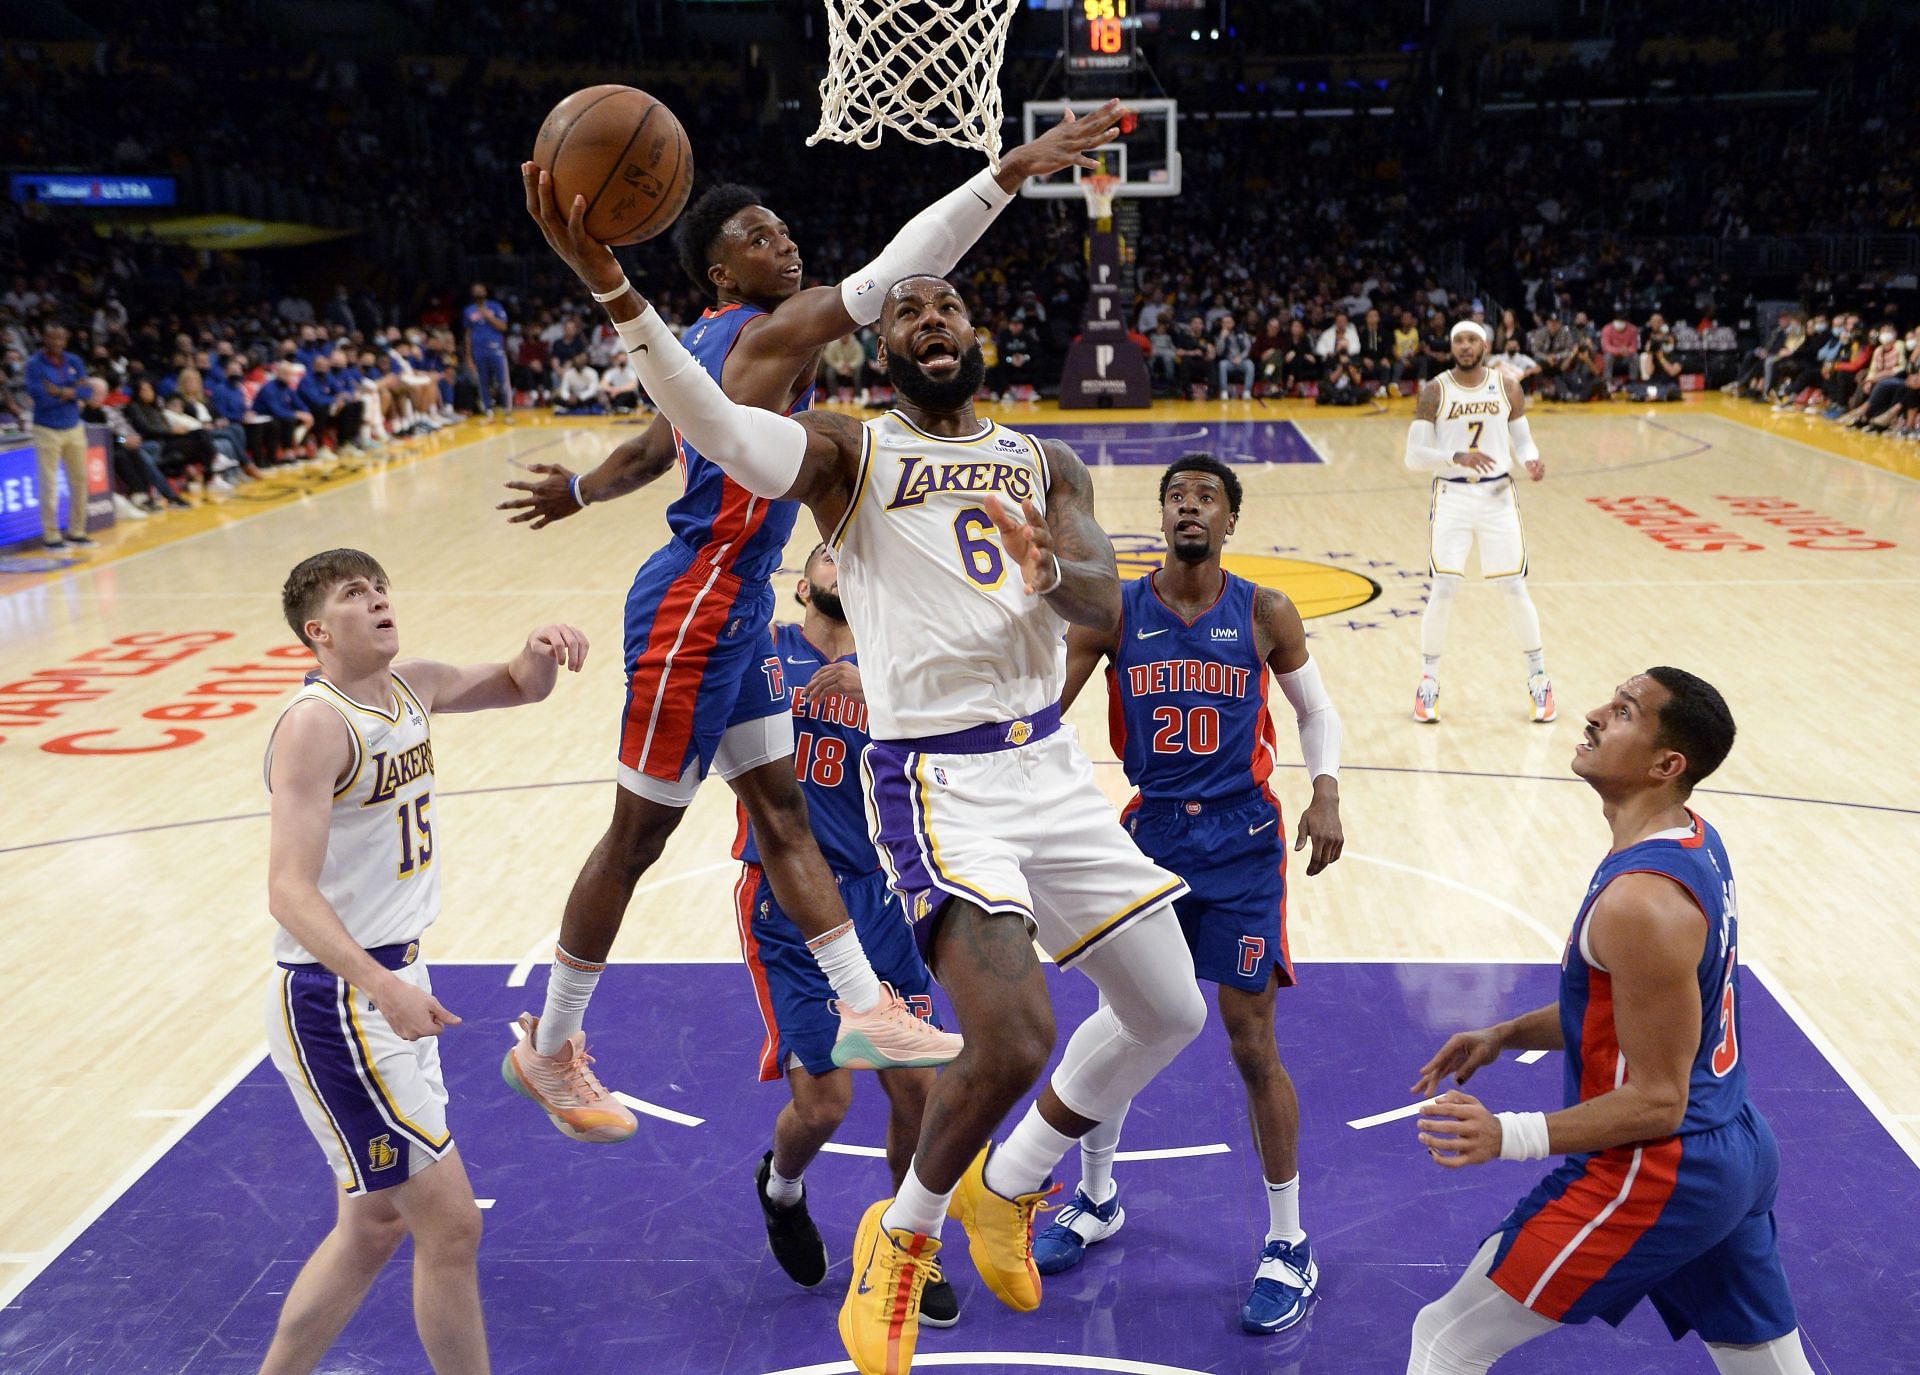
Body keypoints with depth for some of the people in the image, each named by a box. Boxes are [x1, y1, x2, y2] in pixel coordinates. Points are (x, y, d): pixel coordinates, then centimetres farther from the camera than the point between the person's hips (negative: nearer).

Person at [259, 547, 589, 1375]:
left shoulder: (410, 687, 6)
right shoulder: (315, 725, -18)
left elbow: (517, 687, 21)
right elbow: (289, 889, -27)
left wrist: (542, 651, -3)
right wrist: (382, 985, -41)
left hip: (391, 982, 9)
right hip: (335, 1003, -9)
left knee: (375, 1224, 20)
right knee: (451, 1226, -2)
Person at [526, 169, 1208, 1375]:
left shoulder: (1045, 463, 12)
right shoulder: (850, 451, -1)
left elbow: (1106, 605, -5)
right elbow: (722, 431, -24)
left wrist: (1056, 573, -29)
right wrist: (612, 289, -38)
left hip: (1049, 760, 6)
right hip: (936, 776, -6)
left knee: (1171, 1014, 11)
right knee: (1014, 1037, -22)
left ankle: (1006, 1190, 33)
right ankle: (905, 1234, 10)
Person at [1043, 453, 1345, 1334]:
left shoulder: (1265, 615, -4)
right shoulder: (1113, 611, -3)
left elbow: (1315, 709, 8)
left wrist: (1325, 795, -8)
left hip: (1241, 841, -2)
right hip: (1151, 834, 2)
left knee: (1252, 1045, 0)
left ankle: (1289, 1247, 17)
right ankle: (1096, 1201, 36)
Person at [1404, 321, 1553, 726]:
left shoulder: (1507, 388, 1)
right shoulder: (1434, 392, -5)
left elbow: (1522, 439, 9)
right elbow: (1413, 455, -9)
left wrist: (1532, 461, -13)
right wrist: (1457, 457, -26)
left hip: (1498, 495, 2)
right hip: (1451, 497, -1)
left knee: (1515, 589, 2)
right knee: (1443, 590, -7)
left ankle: (1539, 681, 17)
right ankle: (1428, 684, 9)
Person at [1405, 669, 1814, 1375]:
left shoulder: (1643, 902, -27)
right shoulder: (1694, 839, 3)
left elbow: (1657, 1101, -23)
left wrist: (1511, 1136, -29)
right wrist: (1505, 1035, 8)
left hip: (1657, 1177, -10)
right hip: (1738, 1154, 10)